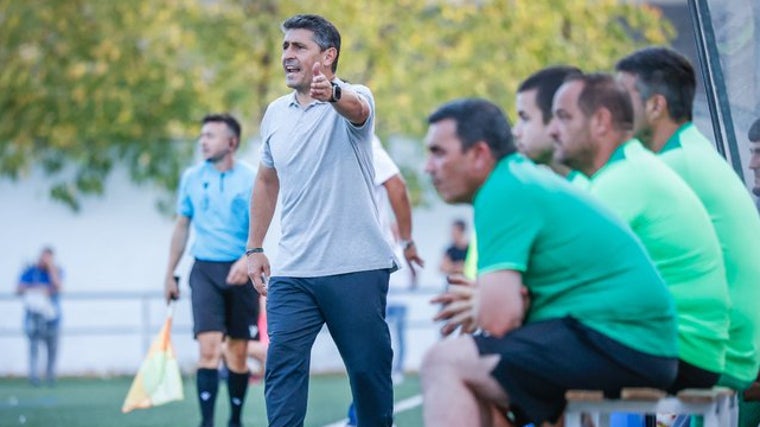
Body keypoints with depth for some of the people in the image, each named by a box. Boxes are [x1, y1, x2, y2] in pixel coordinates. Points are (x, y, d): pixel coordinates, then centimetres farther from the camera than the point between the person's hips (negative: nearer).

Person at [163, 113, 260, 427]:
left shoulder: (251, 180, -3)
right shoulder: (192, 178, 7)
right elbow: (181, 227, 16)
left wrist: (247, 260, -30)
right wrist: (170, 274, 15)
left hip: (241, 272, -1)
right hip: (205, 270, 1)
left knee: (238, 353, 5)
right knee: (208, 348, -14)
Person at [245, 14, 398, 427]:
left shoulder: (353, 98, -7)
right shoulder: (275, 114, 10)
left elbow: (356, 108, -33)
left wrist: (332, 92, -56)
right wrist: (254, 248, 17)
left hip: (356, 269, -4)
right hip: (292, 272, 4)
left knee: (369, 369, 4)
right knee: (282, 366, -8)